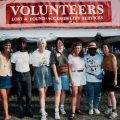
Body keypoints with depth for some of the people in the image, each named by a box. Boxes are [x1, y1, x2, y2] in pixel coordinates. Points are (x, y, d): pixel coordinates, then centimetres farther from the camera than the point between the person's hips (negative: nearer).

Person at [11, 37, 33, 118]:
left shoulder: (29, 54, 3)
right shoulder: (15, 55, 0)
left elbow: (31, 65, 7)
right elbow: (13, 67, 4)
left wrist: (30, 75, -1)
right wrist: (15, 76, -2)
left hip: (27, 75, 1)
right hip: (18, 75, 0)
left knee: (29, 95, 0)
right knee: (19, 95, 6)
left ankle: (28, 111, 16)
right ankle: (22, 111, 18)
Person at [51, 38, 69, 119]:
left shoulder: (66, 52, 8)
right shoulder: (54, 52, -3)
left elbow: (69, 63, 11)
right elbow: (53, 64, -7)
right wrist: (56, 76, -12)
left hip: (65, 74, 4)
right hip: (58, 75, -4)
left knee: (63, 91, 12)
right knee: (58, 92, -5)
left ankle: (62, 107, 28)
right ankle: (56, 111, 1)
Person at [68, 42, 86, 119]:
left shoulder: (82, 56, 11)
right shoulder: (71, 56, -2)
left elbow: (85, 66, 15)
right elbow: (70, 68, -4)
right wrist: (71, 78, -10)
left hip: (82, 75, 5)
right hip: (75, 75, -5)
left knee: (80, 92, 10)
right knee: (75, 94, -8)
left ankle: (78, 108, 23)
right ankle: (73, 112, -6)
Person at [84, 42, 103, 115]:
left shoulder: (100, 57, 3)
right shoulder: (85, 57, 3)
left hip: (98, 80, 1)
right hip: (89, 80, -1)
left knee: (98, 95, 9)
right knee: (90, 95, 3)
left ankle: (96, 107, 27)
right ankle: (90, 108, 20)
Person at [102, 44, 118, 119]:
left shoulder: (112, 56, -12)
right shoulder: (103, 57, 10)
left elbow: (115, 68, -16)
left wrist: (115, 79, -20)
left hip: (111, 75, -7)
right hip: (106, 75, 7)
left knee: (111, 94, -9)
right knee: (108, 93, 13)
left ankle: (114, 112, -4)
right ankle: (109, 108, 26)